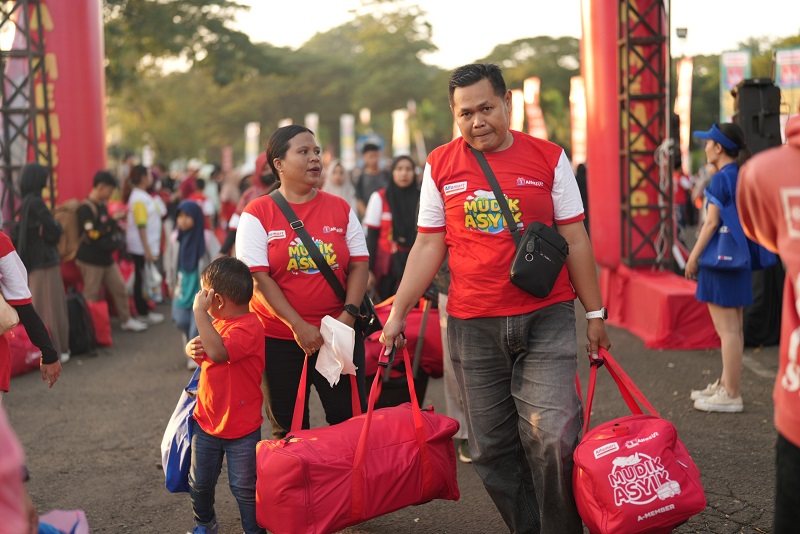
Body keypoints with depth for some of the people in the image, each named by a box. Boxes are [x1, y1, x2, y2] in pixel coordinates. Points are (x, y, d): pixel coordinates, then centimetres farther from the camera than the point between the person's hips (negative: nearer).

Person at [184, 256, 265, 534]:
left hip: (241, 428, -8)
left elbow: (218, 352, -41)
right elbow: (204, 349, 23)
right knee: (200, 482, 19)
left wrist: (200, 311, -33)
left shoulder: (247, 327, -24)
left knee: (244, 488, 5)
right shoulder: (219, 322, 4)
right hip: (206, 420, 8)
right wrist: (192, 349, -2)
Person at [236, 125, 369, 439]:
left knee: (352, 420, 1)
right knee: (289, 427, 8)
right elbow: (258, 277, -10)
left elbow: (359, 265, 5)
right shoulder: (257, 213, -3)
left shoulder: (340, 209, 6)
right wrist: (298, 326, -16)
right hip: (279, 339, -2)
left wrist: (349, 314, -10)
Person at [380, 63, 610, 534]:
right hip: (473, 326, 2)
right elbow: (429, 246, 8)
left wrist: (596, 314, 4)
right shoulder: (441, 166, 6)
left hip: (545, 319, -2)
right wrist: (398, 313, 4)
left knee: (554, 437, -11)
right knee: (492, 447, 7)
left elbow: (575, 240, 4)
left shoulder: (548, 158, 2)